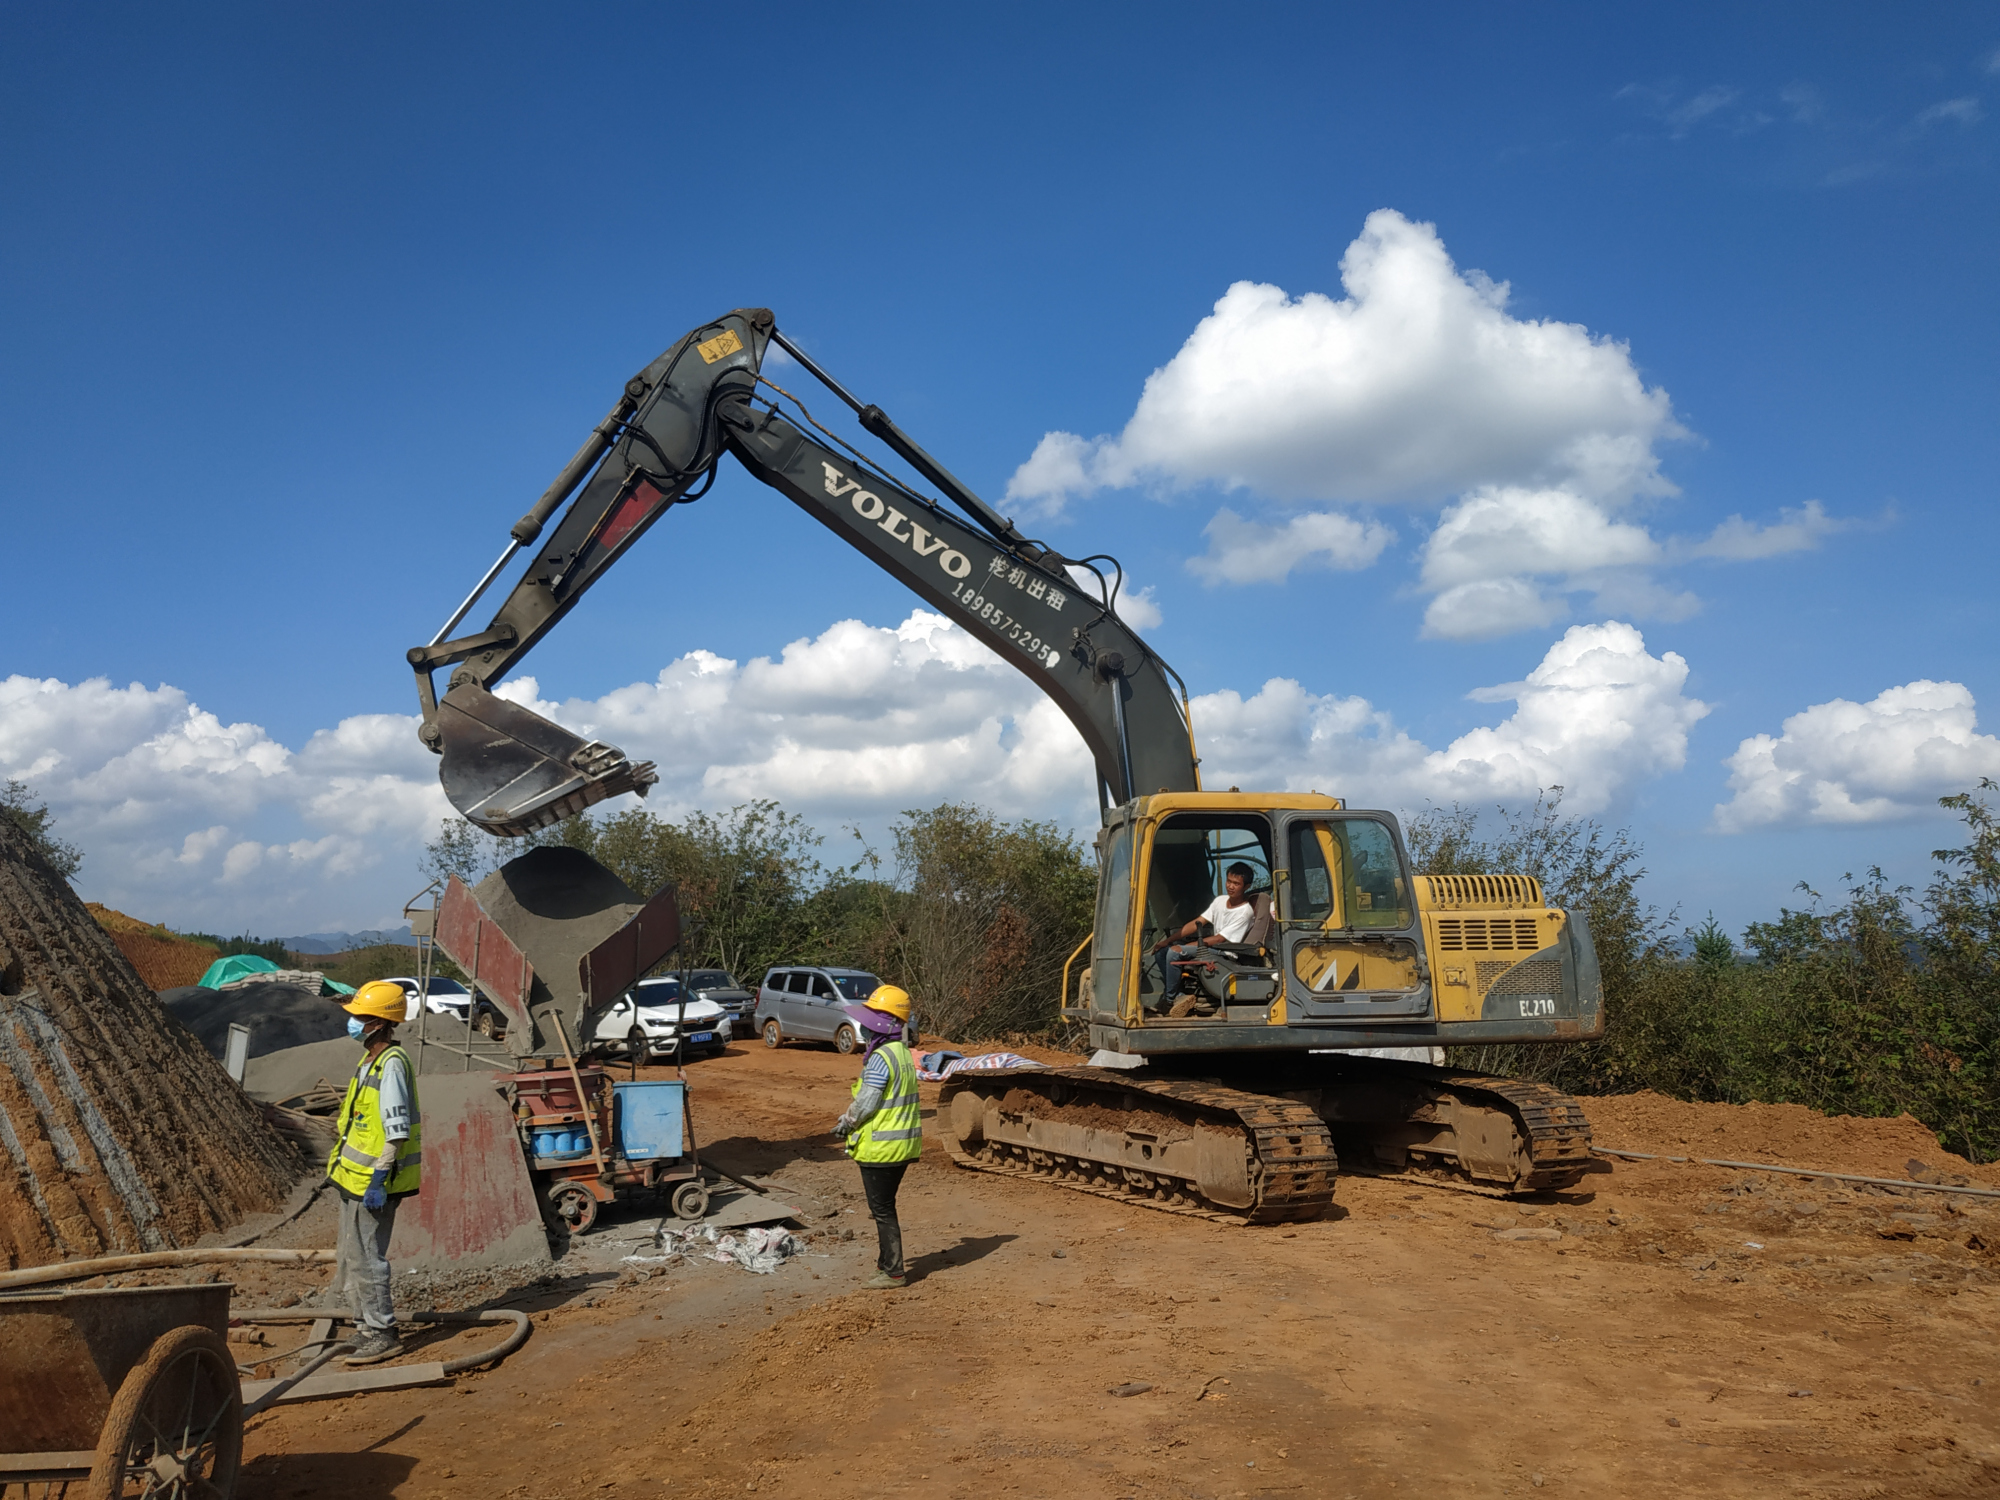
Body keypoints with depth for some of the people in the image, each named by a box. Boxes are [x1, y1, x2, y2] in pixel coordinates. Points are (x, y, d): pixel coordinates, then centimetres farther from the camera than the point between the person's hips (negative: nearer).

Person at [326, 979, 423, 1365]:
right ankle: (366, 1328, 28)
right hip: (354, 1177, 11)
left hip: (371, 1181, -11)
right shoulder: (371, 1060, 12)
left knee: (366, 1258, -4)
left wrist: (378, 1181, -25)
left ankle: (383, 1335, 6)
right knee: (351, 1258, 18)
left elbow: (397, 1130, -23)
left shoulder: (391, 1065, -20)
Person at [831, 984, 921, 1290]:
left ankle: (893, 1273, 9)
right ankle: (886, 1262, 30)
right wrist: (850, 1120, 16)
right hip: (903, 1146, 9)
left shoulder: (880, 1058, -22)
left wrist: (844, 1124, -1)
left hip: (880, 1148, -9)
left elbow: (865, 1103, -20)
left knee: (882, 1211, 2)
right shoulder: (903, 1053, 8)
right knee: (885, 1207, 20)